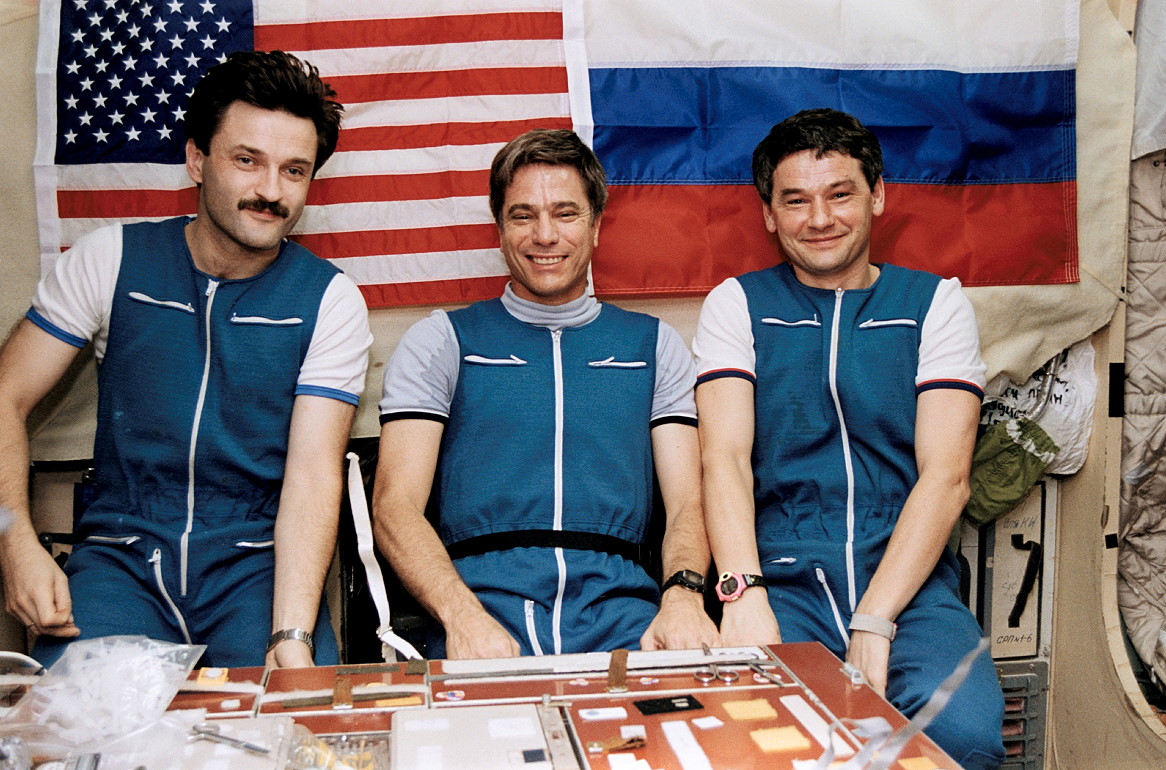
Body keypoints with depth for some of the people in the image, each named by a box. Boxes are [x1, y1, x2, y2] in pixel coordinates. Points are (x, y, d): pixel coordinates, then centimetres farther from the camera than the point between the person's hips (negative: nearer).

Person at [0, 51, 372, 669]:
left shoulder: (329, 301, -2)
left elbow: (313, 472, -10)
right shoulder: (109, 260, 3)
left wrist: (292, 636, -24)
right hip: (119, 556, 1)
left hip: (257, 563, -1)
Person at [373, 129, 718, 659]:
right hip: (481, 593, -1)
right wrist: (462, 614, -18)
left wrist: (684, 594, -13)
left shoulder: (654, 345, 18)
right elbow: (395, 507, 2)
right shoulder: (439, 342, 12)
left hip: (618, 613, 2)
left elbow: (687, 505, 10)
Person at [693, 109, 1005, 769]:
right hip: (783, 582, -1)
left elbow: (946, 474, -1)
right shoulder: (736, 305, 11)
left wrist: (873, 622, -14)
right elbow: (725, 457, -3)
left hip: (910, 581, 1)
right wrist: (744, 596, -22)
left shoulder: (937, 303, 11)